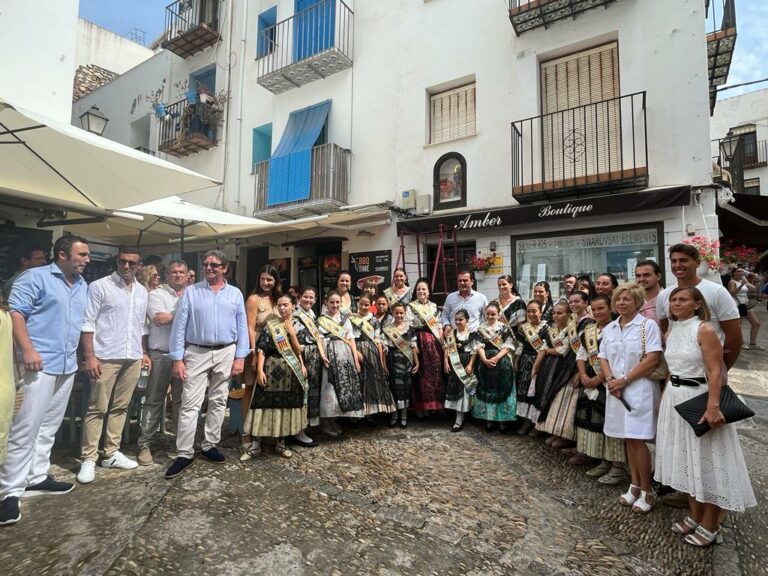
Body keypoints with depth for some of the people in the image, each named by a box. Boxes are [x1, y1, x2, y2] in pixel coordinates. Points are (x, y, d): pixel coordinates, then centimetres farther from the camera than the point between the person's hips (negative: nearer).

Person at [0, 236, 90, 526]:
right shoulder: (35, 277, -6)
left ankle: (36, 477, 26)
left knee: (49, 426, 14)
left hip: (67, 366, 7)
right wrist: (28, 349, -21)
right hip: (40, 364, -7)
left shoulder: (83, 287, 14)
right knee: (26, 428, -4)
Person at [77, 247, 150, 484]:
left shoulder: (142, 292, 13)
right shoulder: (99, 286, -4)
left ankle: (111, 453, 21)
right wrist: (90, 357, -14)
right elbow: (87, 323, -8)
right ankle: (89, 458, 11)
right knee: (97, 409, 1)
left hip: (133, 359, 5)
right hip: (106, 357, -5)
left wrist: (144, 353, 14)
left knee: (120, 408, 11)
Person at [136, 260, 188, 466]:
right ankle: (144, 444, 14)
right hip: (160, 354, -3)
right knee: (154, 401, 4)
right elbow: (158, 319, -13)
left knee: (181, 400, 11)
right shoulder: (156, 294, 1)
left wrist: (171, 317, -6)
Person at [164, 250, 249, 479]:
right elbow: (179, 326, -1)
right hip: (196, 353, -1)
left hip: (226, 353, 2)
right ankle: (184, 454, 8)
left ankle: (209, 446, 24)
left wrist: (240, 357, -3)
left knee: (218, 402, 10)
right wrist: (177, 359, -6)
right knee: (190, 404, -2)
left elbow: (242, 327, 3)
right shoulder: (191, 292, 1)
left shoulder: (235, 294, 5)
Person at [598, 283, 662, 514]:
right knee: (628, 438, 13)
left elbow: (653, 359, -14)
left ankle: (647, 491, 12)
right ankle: (635, 484, 26)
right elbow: (603, 357, 11)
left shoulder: (648, 325, -7)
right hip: (616, 390, 6)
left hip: (640, 389, -6)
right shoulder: (609, 328, 11)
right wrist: (610, 380, -7)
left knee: (637, 439, -4)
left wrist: (624, 380, -14)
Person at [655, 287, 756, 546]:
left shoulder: (704, 331, -14)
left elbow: (715, 372, -19)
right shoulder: (671, 333, 8)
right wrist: (664, 397, 13)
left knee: (706, 461, 4)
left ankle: (710, 526, 20)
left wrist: (713, 407, -26)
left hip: (698, 398, -7)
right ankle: (695, 517, 31)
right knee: (687, 459, 16)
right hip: (675, 399, 8)